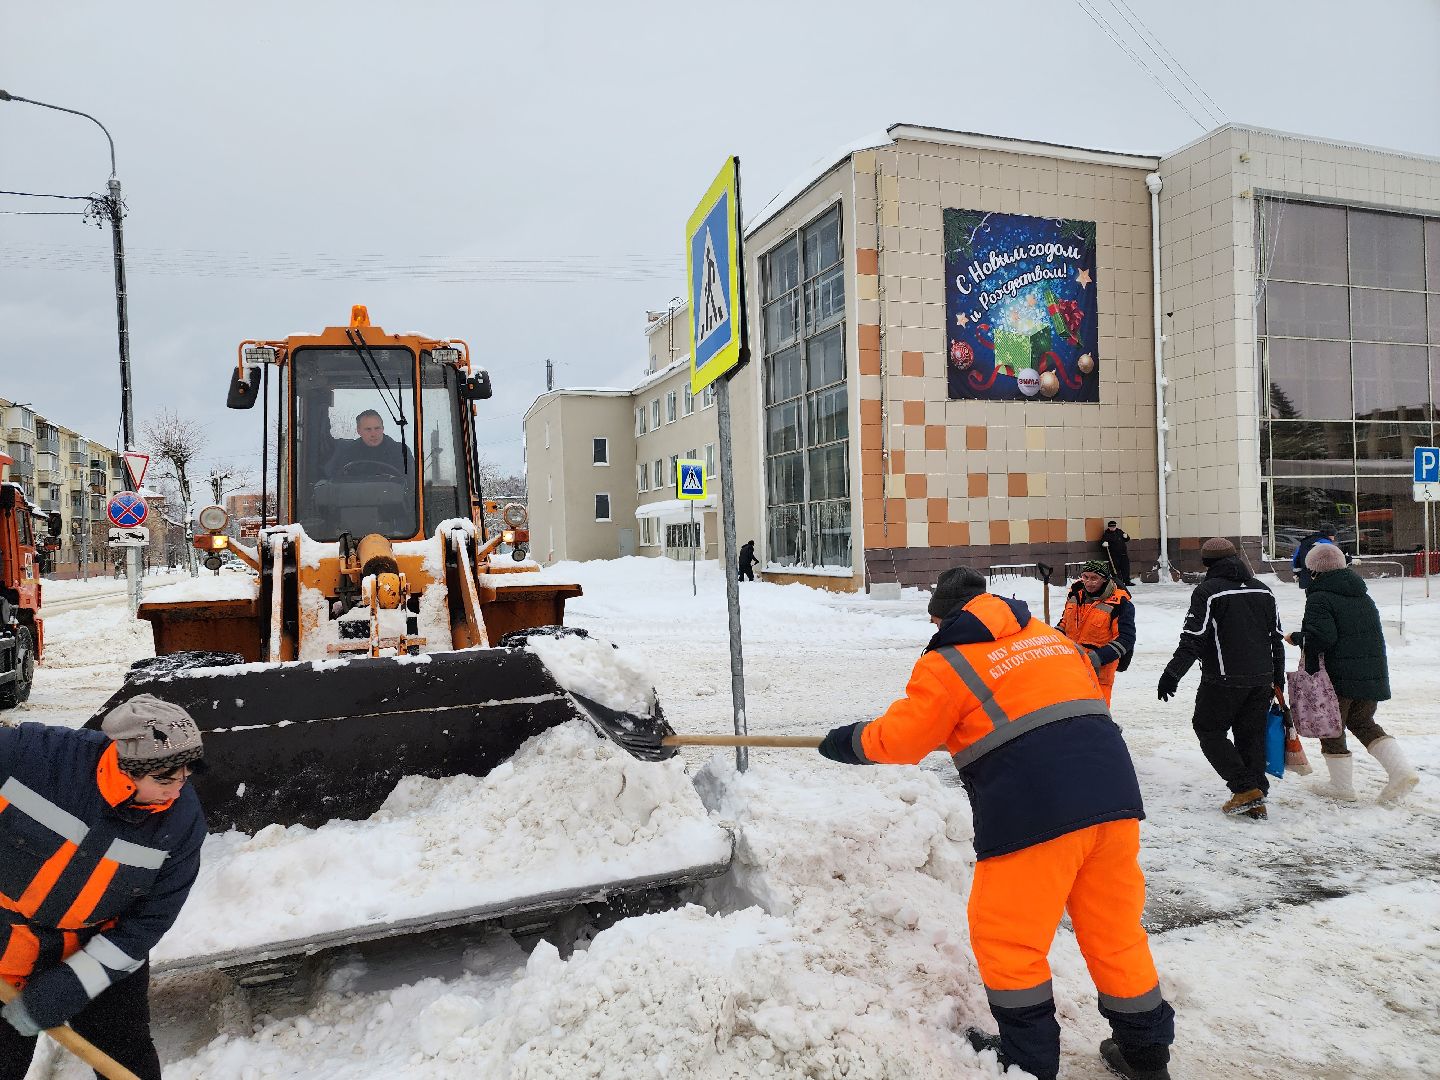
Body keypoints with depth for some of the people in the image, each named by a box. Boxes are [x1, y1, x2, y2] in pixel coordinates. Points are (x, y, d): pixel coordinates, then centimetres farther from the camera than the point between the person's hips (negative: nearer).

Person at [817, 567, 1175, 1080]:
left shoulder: (949, 662, 1)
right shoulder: (1051, 636, 19)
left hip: (1034, 811, -7)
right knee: (1114, 928, 20)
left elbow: (898, 739, 4)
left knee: (1007, 937, 11)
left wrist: (847, 742, 21)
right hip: (1113, 791, 7)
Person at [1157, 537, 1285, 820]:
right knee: (1252, 734, 13)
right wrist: (1278, 680, 23)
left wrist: (1172, 673, -12)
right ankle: (1256, 801, 14)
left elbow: (1193, 639, -16)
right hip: (1261, 679, 7)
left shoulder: (1207, 591, -10)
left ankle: (1245, 788, -1)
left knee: (1209, 730, 7)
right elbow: (1277, 640, 15)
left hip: (1224, 680, -6)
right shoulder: (1263, 591, 11)